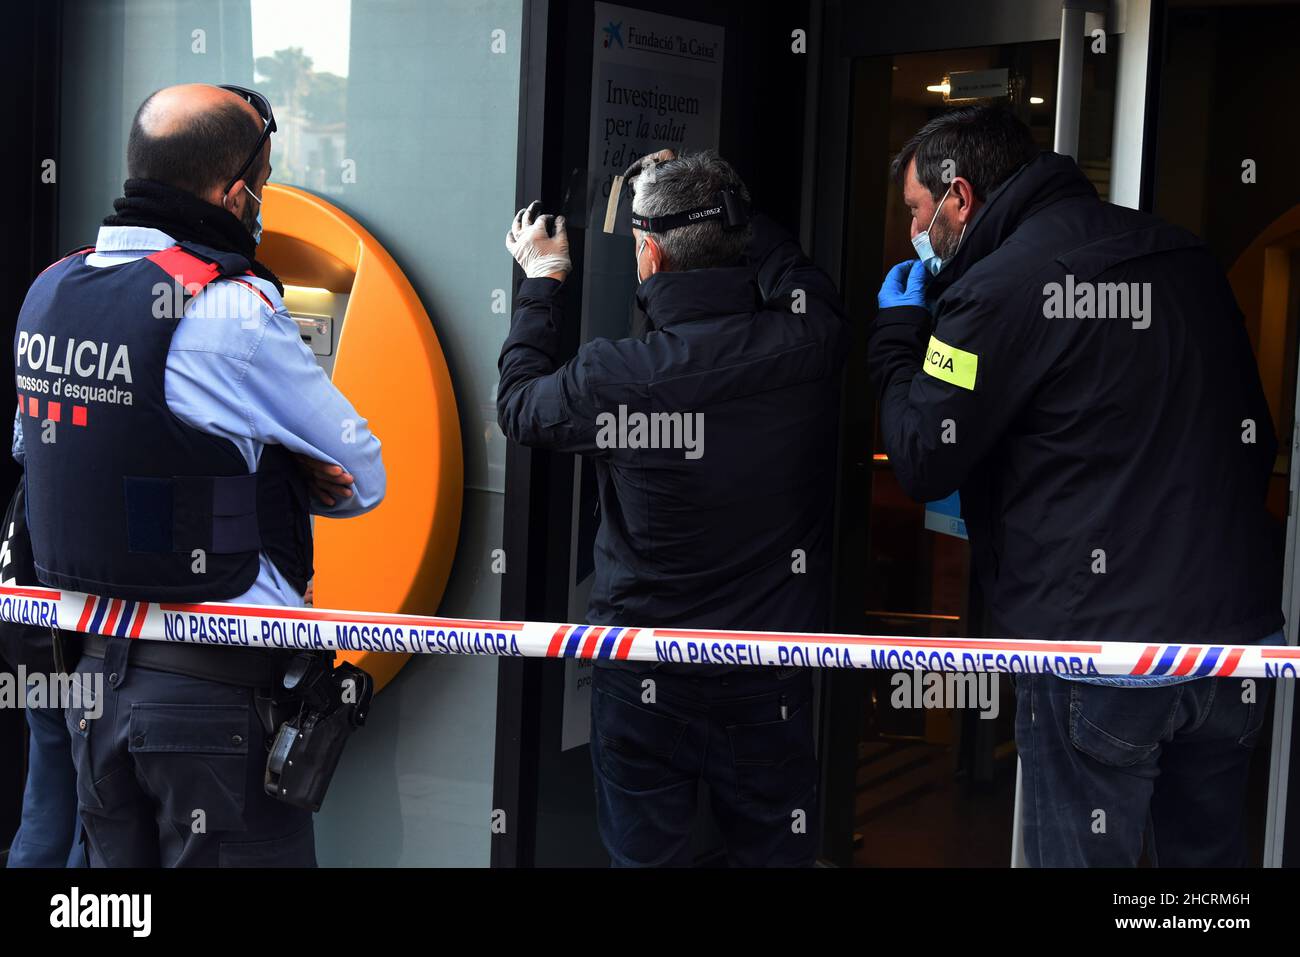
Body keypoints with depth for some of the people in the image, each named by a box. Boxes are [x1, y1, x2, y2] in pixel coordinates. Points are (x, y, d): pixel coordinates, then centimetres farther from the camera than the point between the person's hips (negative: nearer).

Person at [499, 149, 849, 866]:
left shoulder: (617, 377, -20)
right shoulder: (811, 346, -13)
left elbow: (518, 402, 3)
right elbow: (784, 263, 12)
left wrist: (543, 280, 16)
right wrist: (713, 202, 24)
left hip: (644, 682, -2)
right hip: (772, 679, 2)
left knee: (644, 853, 13)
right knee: (773, 851, 16)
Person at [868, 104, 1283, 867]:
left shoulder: (1000, 287, -12)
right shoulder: (1185, 255, 9)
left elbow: (923, 464, -6)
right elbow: (1256, 436, 16)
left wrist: (899, 332, 8)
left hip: (1099, 648, -7)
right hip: (1237, 635, 7)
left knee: (1084, 852, 5)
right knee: (1208, 851, 18)